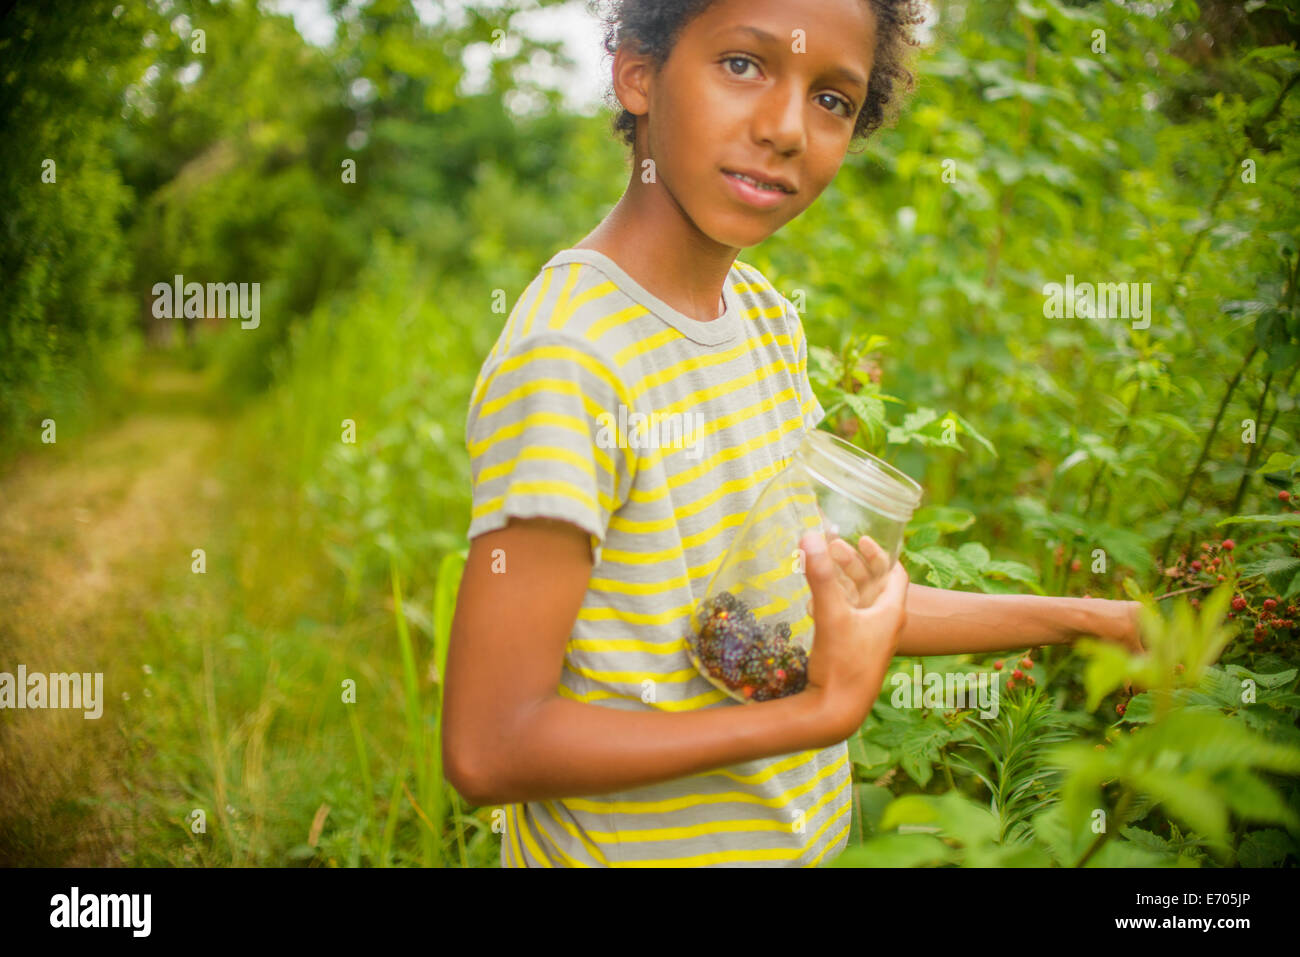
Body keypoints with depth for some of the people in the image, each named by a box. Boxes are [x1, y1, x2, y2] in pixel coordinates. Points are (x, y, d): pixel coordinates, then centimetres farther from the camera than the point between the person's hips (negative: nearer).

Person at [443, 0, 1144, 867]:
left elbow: (844, 598, 8)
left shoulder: (768, 315, 1)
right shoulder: (563, 358, -26)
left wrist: (1074, 619, 6)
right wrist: (824, 712, -27)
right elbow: (488, 748, -27)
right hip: (638, 846, -7)